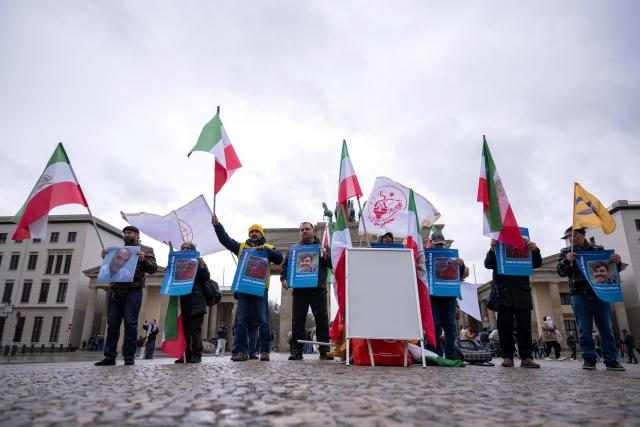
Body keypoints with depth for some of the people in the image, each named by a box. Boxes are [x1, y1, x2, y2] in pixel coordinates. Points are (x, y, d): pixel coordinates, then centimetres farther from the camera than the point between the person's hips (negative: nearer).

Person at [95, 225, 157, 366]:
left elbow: (153, 269, 2)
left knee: (130, 323, -5)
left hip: (133, 290, -4)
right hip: (115, 290, 4)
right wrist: (105, 258, 5)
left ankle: (129, 357, 0)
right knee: (112, 324, 2)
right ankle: (110, 356, 6)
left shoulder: (146, 250, 11)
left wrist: (143, 260, -16)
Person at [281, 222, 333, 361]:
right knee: (297, 320, 1)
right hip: (299, 289, 1)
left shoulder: (323, 247, 16)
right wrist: (283, 278, -2)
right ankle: (296, 351, 6)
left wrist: (325, 255, -11)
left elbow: (333, 263, 8)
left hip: (318, 289, -1)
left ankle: (324, 351, 4)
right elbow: (285, 264, 15)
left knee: (322, 320, -2)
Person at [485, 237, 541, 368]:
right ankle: (507, 357, -1)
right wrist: (492, 249, -20)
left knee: (525, 327, -3)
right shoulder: (498, 252, 16)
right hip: (504, 296, -1)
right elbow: (488, 264, -1)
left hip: (522, 295, 1)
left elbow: (537, 264, 10)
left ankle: (526, 358, -2)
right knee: (505, 328, -4)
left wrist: (535, 251, -11)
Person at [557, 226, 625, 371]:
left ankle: (611, 360, 9)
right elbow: (561, 272, 2)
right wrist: (567, 260, -18)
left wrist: (617, 262, -8)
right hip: (579, 294, -1)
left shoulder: (599, 249, 12)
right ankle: (589, 359, 5)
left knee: (606, 328, 3)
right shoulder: (566, 252, 10)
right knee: (584, 329, 0)